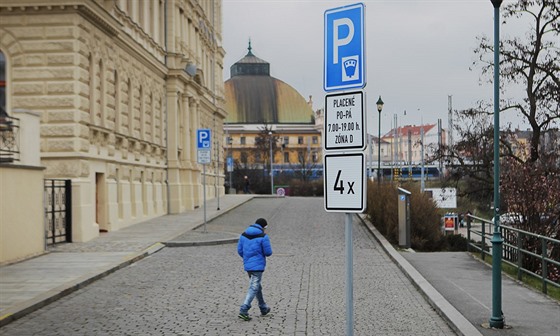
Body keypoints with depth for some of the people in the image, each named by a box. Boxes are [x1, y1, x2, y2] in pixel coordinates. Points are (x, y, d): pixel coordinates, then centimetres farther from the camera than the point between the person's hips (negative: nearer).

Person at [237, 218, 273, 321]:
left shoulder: (244, 235, 6)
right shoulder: (263, 236, -11)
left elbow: (239, 250, 8)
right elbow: (268, 253, -11)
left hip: (247, 266, 7)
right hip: (258, 266, -7)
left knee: (257, 286, 21)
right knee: (254, 288, -5)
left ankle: (263, 308, 33)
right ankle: (243, 310, -15)